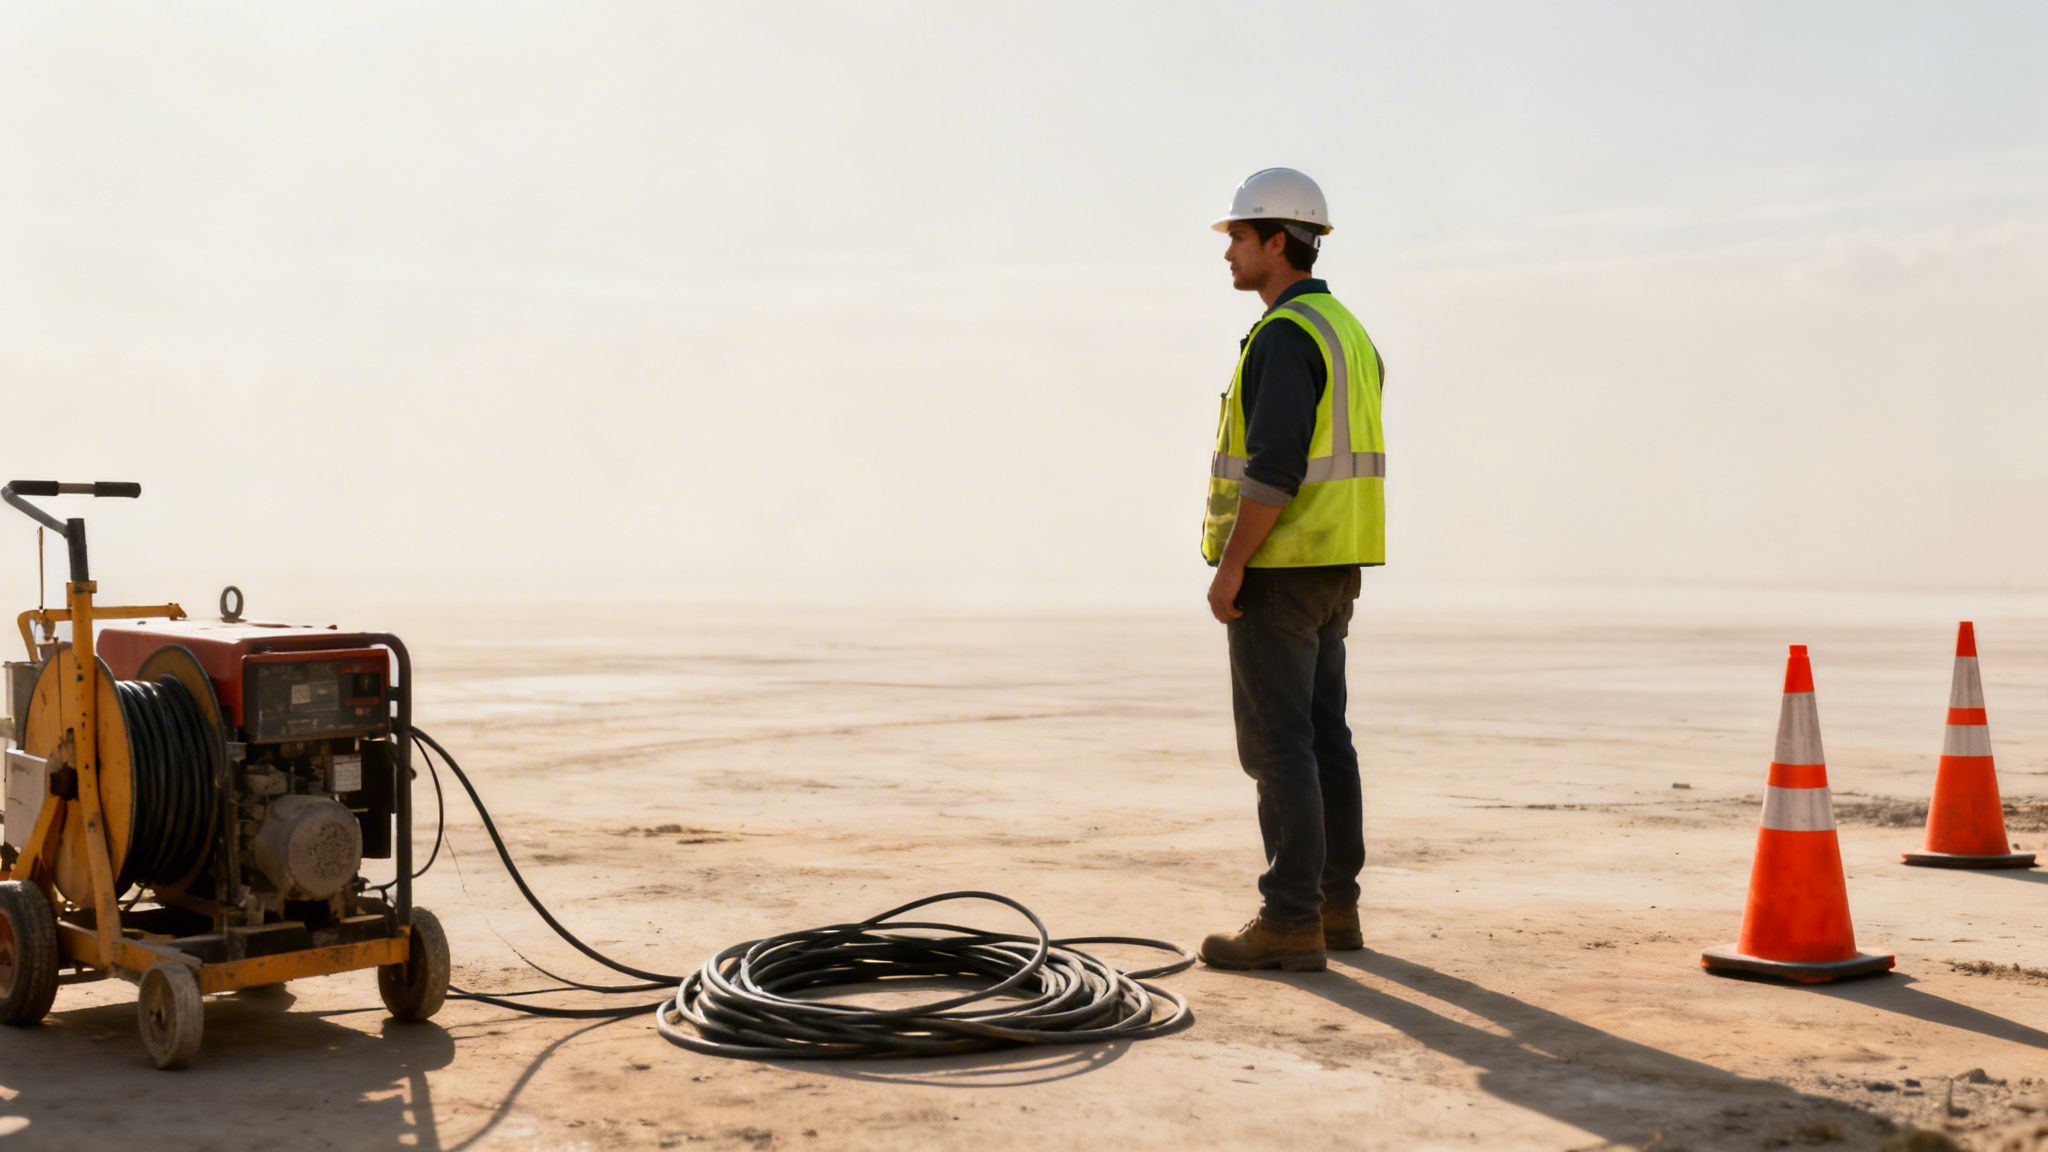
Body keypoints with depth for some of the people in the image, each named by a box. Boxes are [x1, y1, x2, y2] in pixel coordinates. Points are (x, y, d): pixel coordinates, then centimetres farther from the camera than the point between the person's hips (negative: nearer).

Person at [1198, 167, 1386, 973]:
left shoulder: (1285, 335, -16)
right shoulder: (1346, 332, 16)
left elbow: (1274, 464, -24)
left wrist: (1230, 566, -20)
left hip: (1279, 564, -10)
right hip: (1333, 570, 10)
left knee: (1276, 741, -7)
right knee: (1321, 733, 12)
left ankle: (1290, 922, -5)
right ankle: (1334, 906, 18)